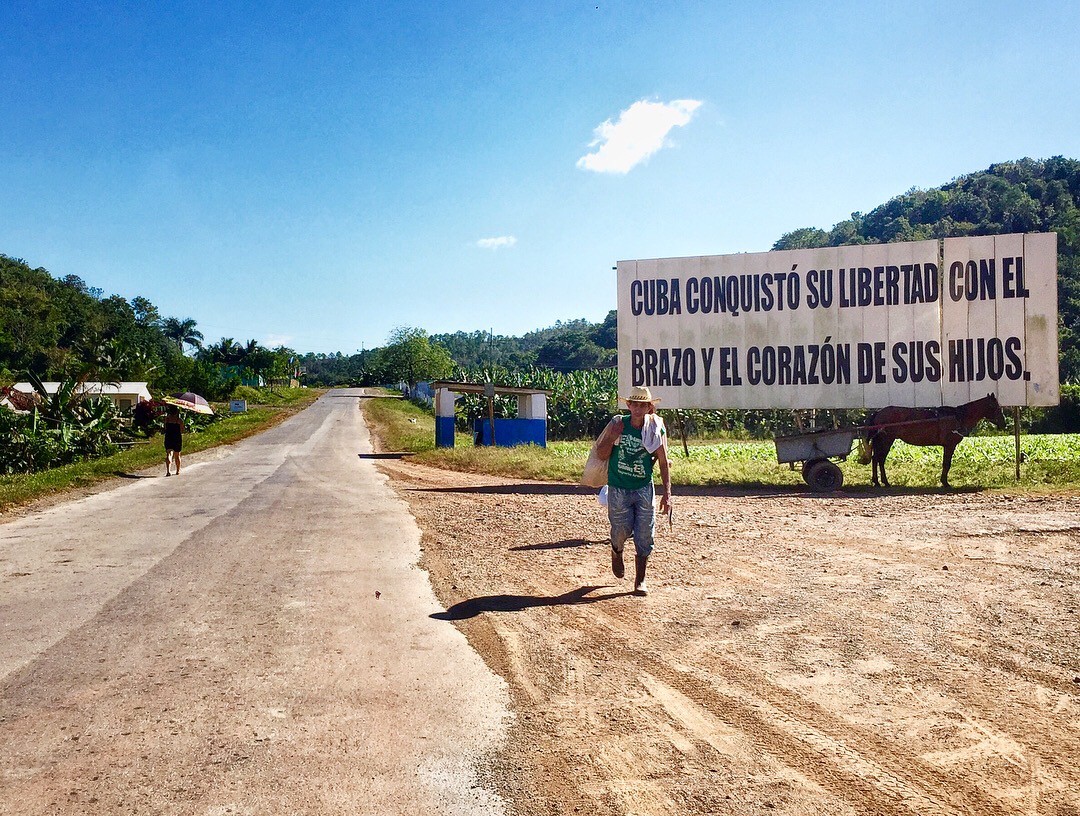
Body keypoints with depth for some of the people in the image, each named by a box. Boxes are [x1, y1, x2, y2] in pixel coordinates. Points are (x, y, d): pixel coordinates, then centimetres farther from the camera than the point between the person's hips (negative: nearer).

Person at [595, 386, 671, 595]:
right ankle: (616, 553, 41)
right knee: (622, 530, 3)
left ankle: (640, 581, 17)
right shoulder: (616, 424, -6)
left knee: (644, 536, 1)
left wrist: (667, 493, -6)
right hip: (618, 489, -1)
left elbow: (664, 463, 0)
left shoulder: (656, 429, -4)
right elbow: (601, 455, -1)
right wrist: (612, 437, -18)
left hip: (644, 489, 1)